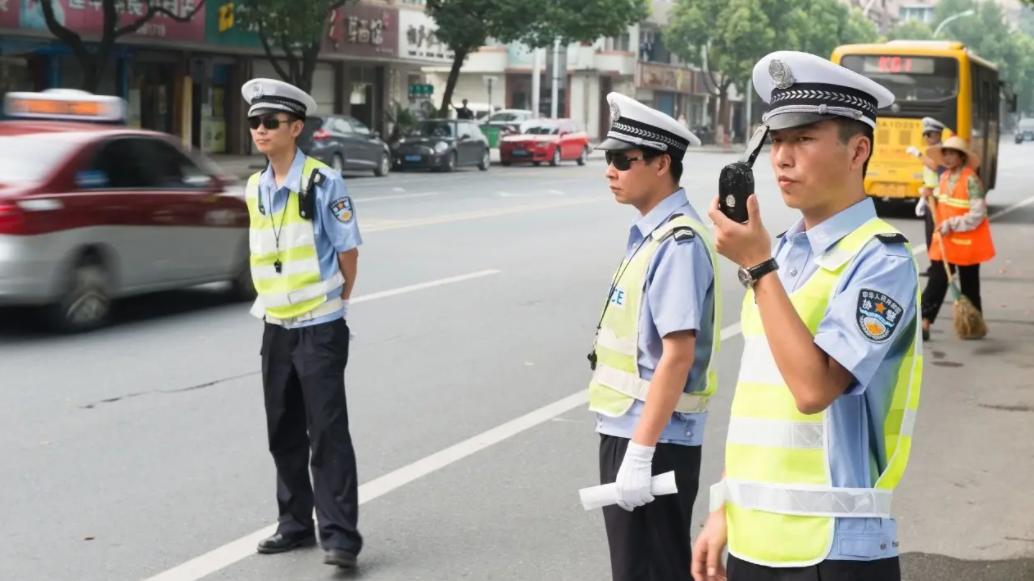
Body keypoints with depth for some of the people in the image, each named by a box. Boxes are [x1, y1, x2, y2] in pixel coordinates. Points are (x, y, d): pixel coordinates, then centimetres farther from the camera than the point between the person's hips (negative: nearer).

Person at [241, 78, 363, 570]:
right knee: (283, 433, 13)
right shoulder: (255, 189, 8)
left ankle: (340, 534, -2)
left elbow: (348, 250, -8)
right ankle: (295, 524, 25)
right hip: (276, 327, 7)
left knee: (327, 431, -7)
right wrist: (271, 299, 12)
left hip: (319, 328, -7)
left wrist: (336, 301, 0)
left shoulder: (322, 182, -12)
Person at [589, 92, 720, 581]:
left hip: (653, 440, -9)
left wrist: (640, 452, -24)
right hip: (627, 430, 9)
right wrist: (628, 442, 18)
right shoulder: (648, 235, 9)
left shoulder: (677, 243, -18)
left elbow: (678, 355, -23)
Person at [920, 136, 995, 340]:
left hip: (966, 243, -5)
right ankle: (924, 323, -3)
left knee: (969, 285, 9)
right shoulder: (944, 177, 6)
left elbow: (977, 215, -19)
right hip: (944, 241, 5)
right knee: (936, 281, -1)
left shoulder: (971, 180, -15)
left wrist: (951, 224, -22)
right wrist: (932, 199, -1)